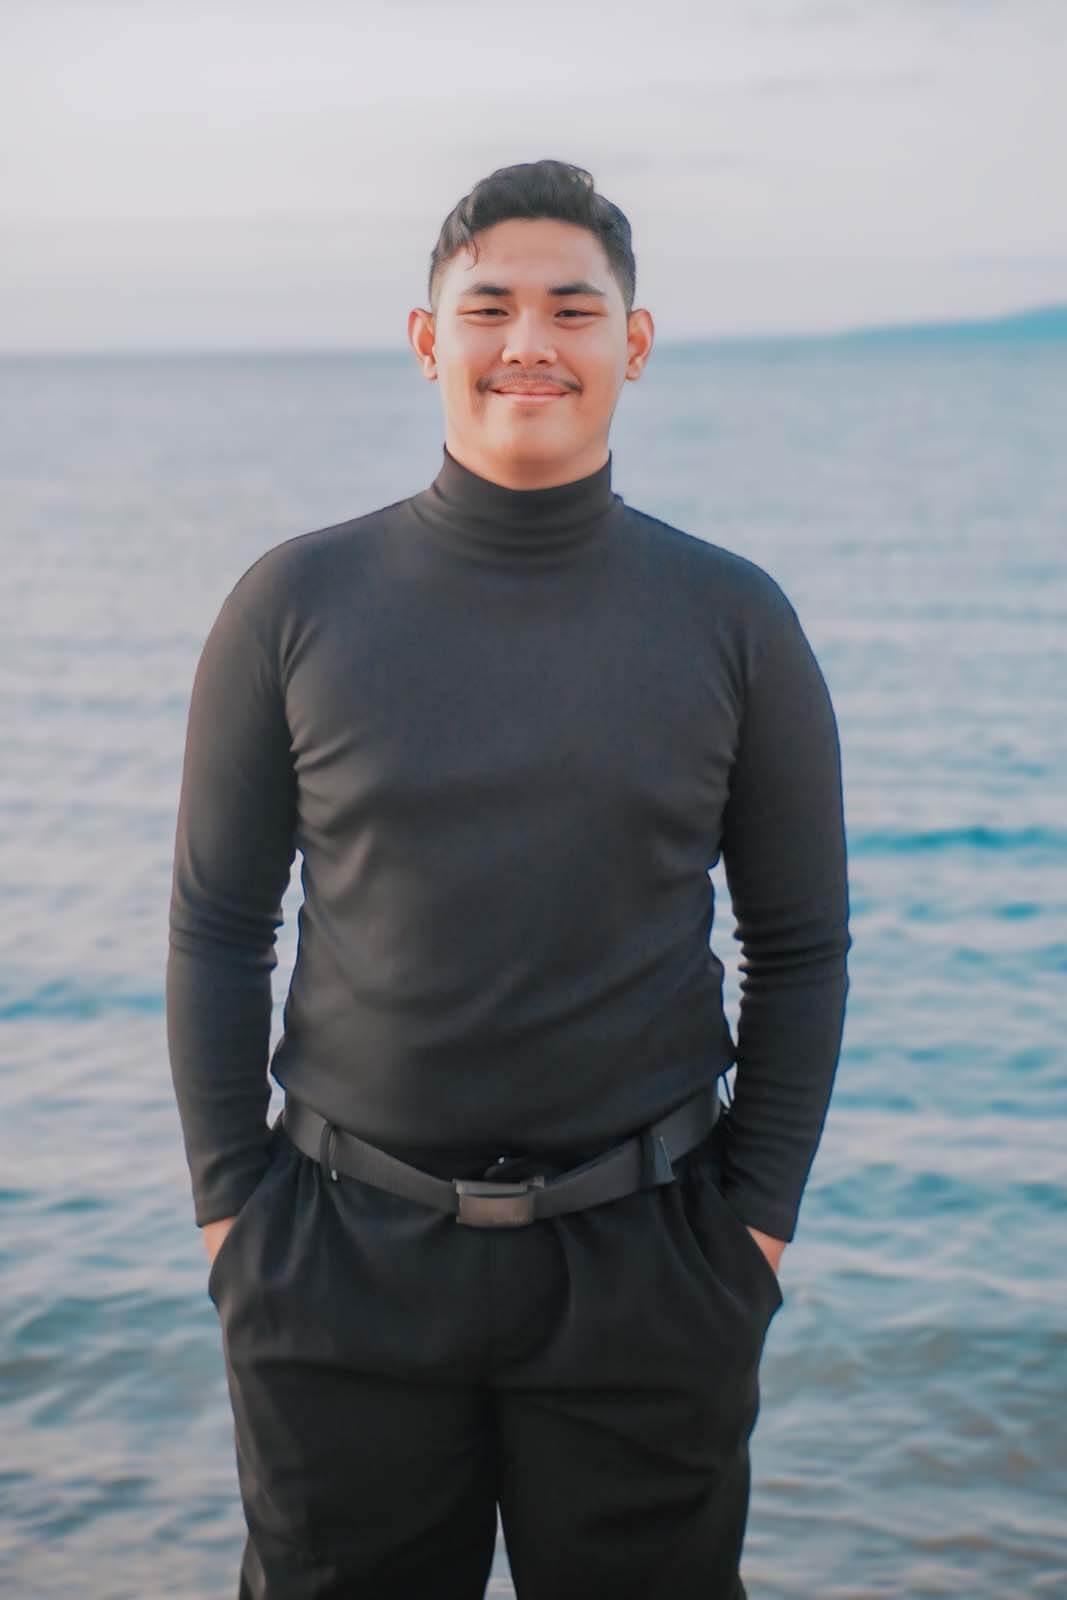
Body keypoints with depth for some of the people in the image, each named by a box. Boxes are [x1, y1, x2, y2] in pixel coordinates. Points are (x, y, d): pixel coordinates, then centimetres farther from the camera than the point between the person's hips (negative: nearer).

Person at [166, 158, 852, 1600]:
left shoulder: (733, 620, 0)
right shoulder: (295, 604, -1)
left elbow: (801, 949, 5)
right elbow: (216, 926, 4)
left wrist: (757, 1223, 0)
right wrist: (229, 1207, -1)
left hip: (642, 1266, 0)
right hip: (344, 1262, 0)